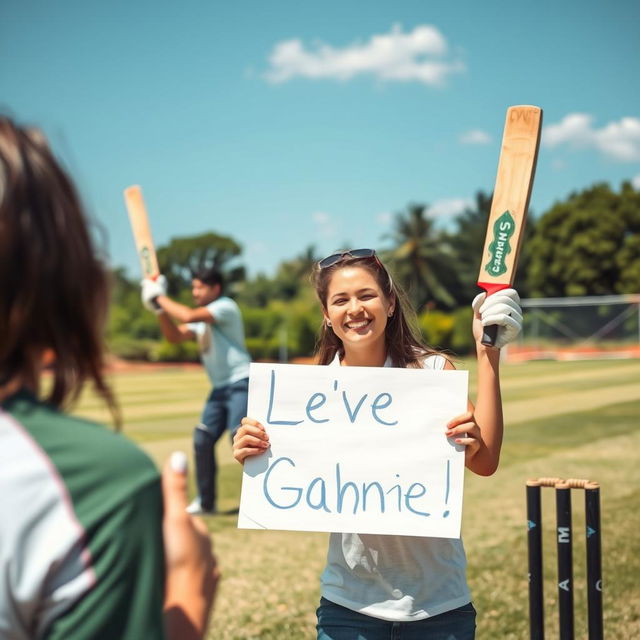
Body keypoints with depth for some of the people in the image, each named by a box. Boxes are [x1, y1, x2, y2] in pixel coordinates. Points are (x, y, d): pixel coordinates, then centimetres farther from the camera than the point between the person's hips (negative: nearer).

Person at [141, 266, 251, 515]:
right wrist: (159, 307, -2)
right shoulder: (203, 316, 16)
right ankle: (206, 501, 19)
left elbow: (189, 316, -23)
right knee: (202, 440, 8)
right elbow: (175, 335, 9)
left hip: (240, 384, -9)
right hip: (219, 389, 9)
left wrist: (160, 297, -13)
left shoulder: (226, 306, -10)